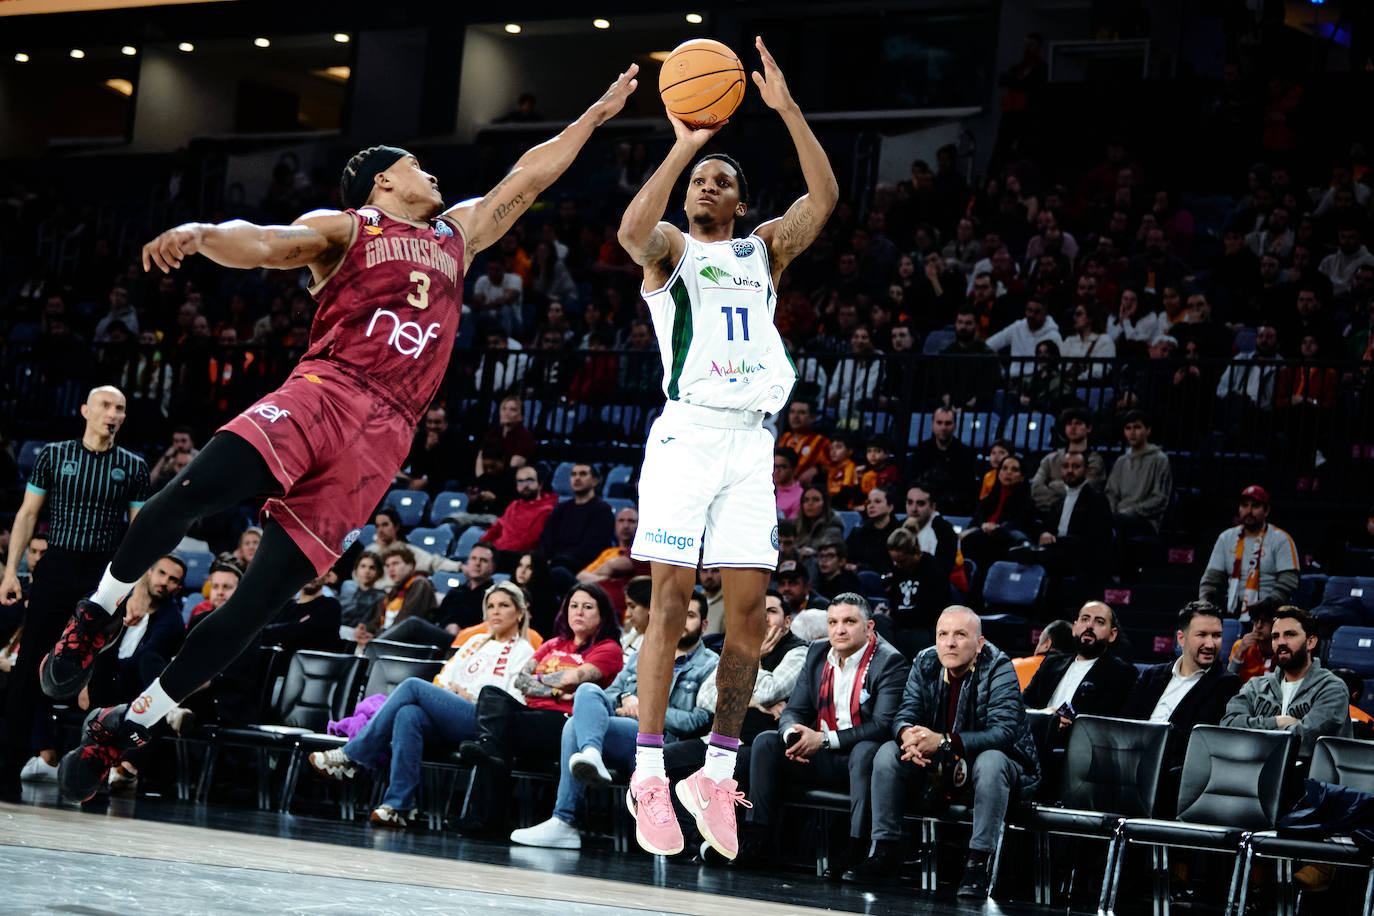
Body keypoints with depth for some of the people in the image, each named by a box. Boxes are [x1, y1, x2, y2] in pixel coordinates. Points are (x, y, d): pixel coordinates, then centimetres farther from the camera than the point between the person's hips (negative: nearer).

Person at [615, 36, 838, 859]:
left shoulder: (765, 249, 18)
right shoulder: (670, 248, 9)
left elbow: (825, 198, 0)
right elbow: (633, 232, -17)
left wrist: (788, 107, -9)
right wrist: (683, 145, -23)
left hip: (751, 440, 4)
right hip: (686, 434, -4)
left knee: (749, 606, -1)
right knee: (671, 600, -8)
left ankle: (718, 775, 6)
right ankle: (650, 775, -6)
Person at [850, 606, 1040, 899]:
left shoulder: (998, 669, -20)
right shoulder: (925, 664, -3)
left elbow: (1003, 732, -30)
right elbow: (905, 714, -6)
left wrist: (943, 742, -42)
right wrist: (908, 736, -34)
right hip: (940, 766, 5)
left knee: (990, 762, -38)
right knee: (888, 752, -14)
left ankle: (977, 864, -34)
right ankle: (886, 851, -10)